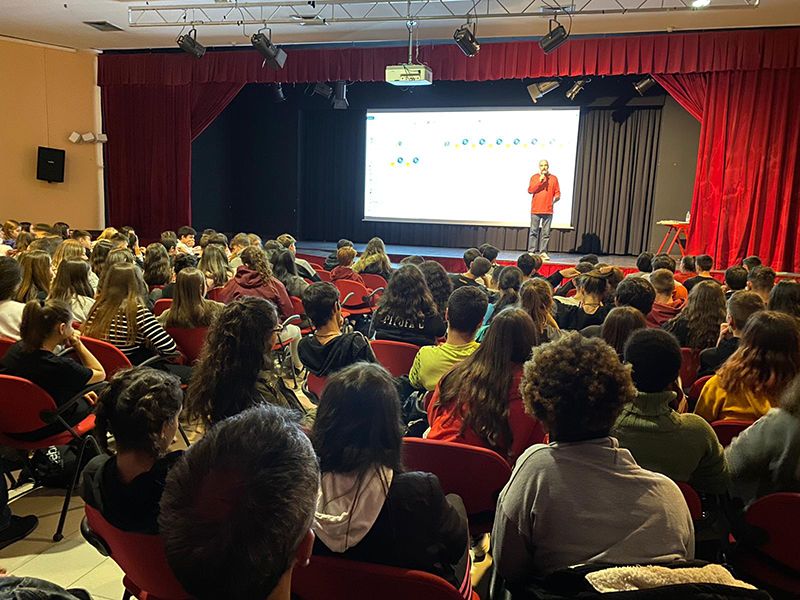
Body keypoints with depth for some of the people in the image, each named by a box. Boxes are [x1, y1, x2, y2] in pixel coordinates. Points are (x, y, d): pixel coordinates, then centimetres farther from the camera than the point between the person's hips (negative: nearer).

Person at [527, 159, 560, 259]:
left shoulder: (553, 178, 10)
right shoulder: (534, 177, 8)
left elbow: (557, 193, 10)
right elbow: (530, 190, -5)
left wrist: (556, 198, -12)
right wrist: (540, 181, -11)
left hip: (548, 210, 1)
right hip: (535, 209, -1)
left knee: (546, 232, -1)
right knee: (534, 231, -2)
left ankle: (543, 252, 2)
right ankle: (531, 252, 1)